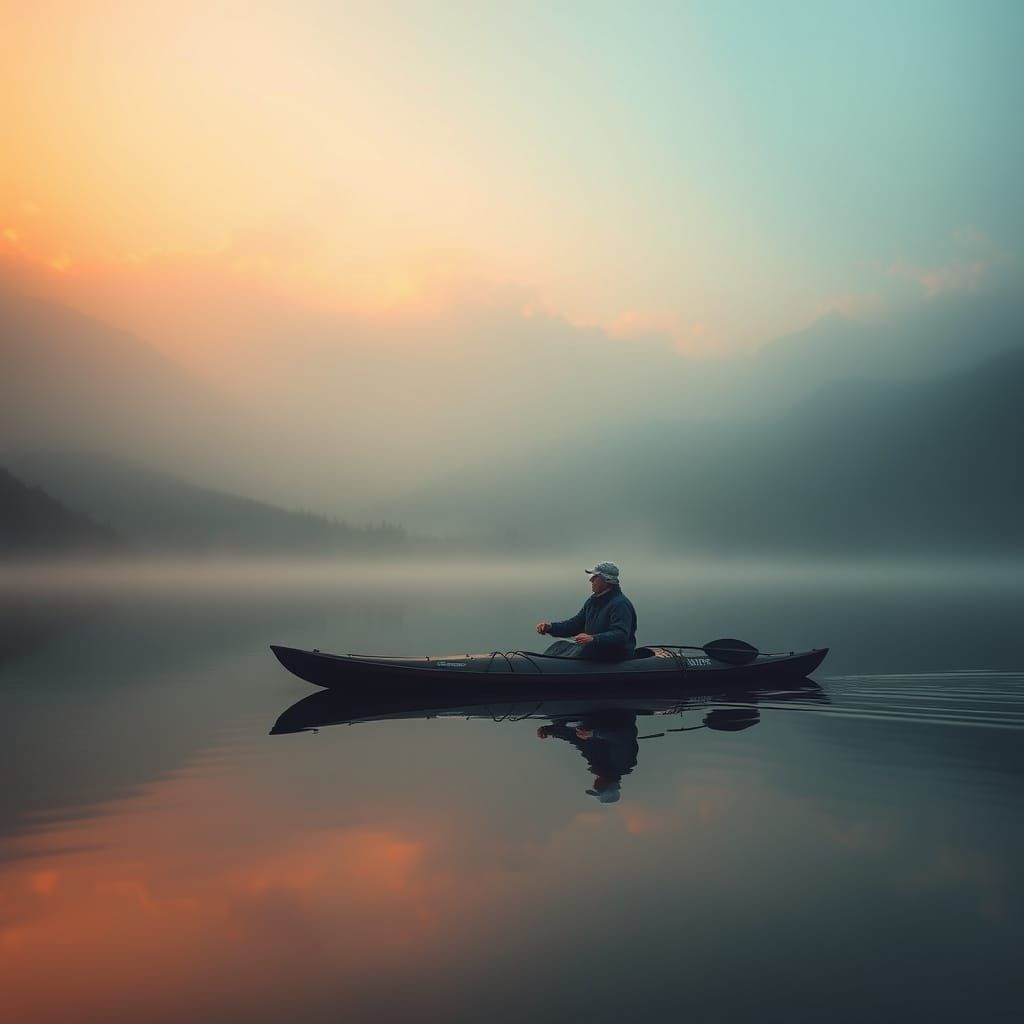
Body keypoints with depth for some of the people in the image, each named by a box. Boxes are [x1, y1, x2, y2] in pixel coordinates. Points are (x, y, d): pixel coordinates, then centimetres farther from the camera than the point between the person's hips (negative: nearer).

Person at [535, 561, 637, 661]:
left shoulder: (621, 604, -16)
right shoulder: (593, 601, 15)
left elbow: (621, 635, -28)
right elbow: (576, 623, 17)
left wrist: (593, 639, -42)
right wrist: (551, 627, 1)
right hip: (595, 648, 9)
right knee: (558, 647, -5)